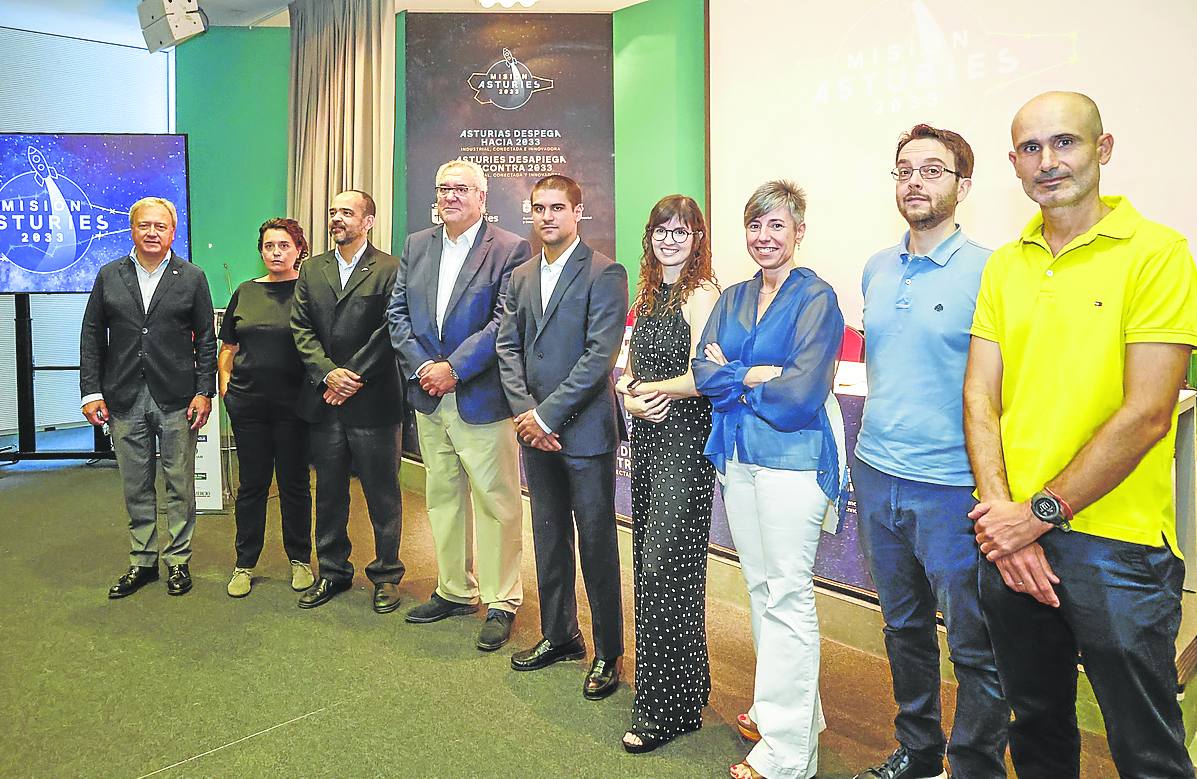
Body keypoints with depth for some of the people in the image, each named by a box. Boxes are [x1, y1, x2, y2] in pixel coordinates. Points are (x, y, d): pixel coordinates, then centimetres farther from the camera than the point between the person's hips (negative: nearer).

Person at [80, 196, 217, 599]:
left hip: (176, 398, -2)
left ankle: (178, 561, 17)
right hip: (124, 398, 2)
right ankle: (142, 561, 23)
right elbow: (91, 337, 8)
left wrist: (204, 391, -5)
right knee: (136, 487, 10)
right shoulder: (109, 276, 9)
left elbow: (206, 340, 3)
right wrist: (91, 392, 1)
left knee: (180, 485, 5)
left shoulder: (192, 278, 4)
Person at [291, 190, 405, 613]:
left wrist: (354, 379, -13)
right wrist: (329, 373, -10)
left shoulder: (390, 269, -3)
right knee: (329, 492, 14)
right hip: (323, 401, 5)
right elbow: (301, 328, 5)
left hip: (373, 401, -5)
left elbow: (390, 332, -10)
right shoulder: (311, 270, 12)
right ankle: (332, 571, 29)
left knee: (382, 494, 5)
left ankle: (386, 575, 20)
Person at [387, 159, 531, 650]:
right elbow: (397, 313, 7)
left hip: (483, 400, -6)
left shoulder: (511, 250, -6)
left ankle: (501, 602, 17)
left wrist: (454, 367, -17)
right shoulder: (416, 246, 12)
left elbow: (504, 323, -14)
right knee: (442, 498, 16)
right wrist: (422, 366, -7)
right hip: (429, 398, 6)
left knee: (496, 503, 2)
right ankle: (455, 591, 32)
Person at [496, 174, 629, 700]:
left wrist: (546, 414, -16)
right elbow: (508, 347, 8)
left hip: (585, 430, -6)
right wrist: (525, 412, -7)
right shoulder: (520, 276, 12)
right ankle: (558, 635, 34)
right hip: (535, 428, 6)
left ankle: (608, 653, 20)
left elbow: (600, 356, -16)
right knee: (548, 537, 16)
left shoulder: (604, 274, -8)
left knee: (597, 542, 3)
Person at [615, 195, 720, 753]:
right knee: (648, 561, 14)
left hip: (685, 440, -8)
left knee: (665, 568, -5)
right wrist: (632, 398, -4)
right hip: (646, 437, 8)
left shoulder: (701, 294, -10)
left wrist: (648, 390, -5)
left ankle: (669, 707, 10)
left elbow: (701, 376, -18)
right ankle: (656, 678, 31)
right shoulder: (648, 293, 15)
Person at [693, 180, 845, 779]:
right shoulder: (733, 298, 12)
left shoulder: (816, 299, -7)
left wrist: (732, 375, -6)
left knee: (786, 596, 0)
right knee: (760, 588, 16)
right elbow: (704, 372, 1)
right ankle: (781, 705, 34)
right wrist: (761, 375, -12)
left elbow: (802, 392, -17)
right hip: (739, 457, 7)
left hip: (792, 460, -6)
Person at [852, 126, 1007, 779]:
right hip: (877, 478, 6)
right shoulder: (876, 270, 9)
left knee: (975, 645, 7)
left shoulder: (987, 272, -9)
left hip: (951, 487, -6)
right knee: (903, 626, 20)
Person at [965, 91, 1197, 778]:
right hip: (1011, 537, 4)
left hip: (1117, 542, -4)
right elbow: (980, 398, 2)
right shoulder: (1004, 265, 7)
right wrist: (1001, 514, -9)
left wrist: (1042, 512, -14)